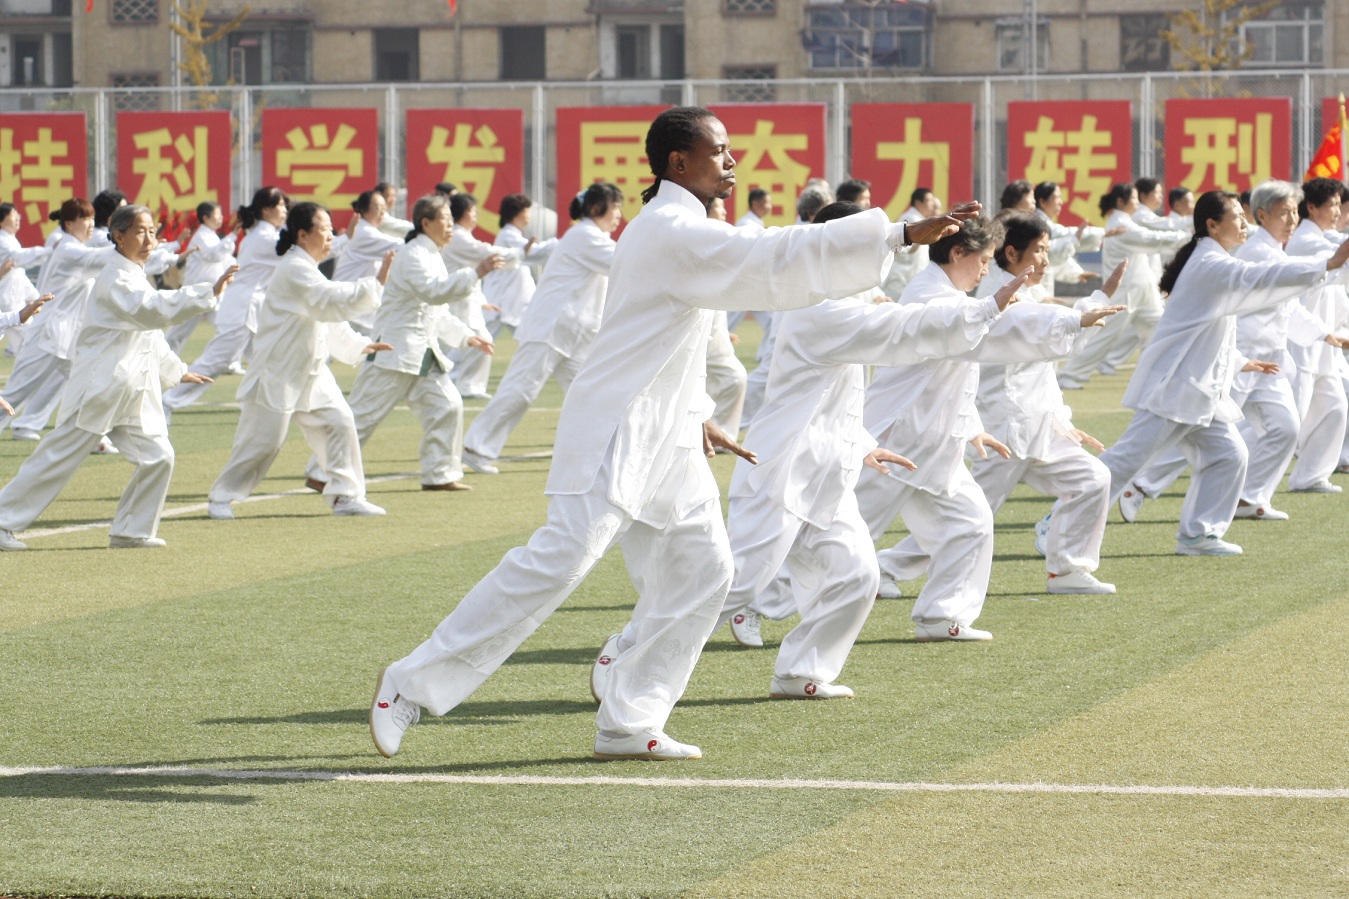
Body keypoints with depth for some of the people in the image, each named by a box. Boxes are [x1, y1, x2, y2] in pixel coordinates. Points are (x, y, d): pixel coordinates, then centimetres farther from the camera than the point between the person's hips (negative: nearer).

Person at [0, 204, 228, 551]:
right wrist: (209, 292, -35)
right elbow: (153, 309, -31)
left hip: (134, 391, 9)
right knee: (58, 458, -4)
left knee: (158, 457, 0)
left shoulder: (136, 277, 15)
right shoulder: (115, 278, -15)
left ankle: (130, 531, 11)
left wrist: (176, 370, 30)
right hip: (99, 388, -9)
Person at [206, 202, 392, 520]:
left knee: (339, 421, 1)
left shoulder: (307, 270, 14)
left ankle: (345, 495, 7)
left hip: (309, 370, 10)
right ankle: (221, 498, 10)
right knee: (262, 439, -5)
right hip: (278, 371, -10)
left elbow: (327, 316, 21)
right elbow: (333, 302, -29)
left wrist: (360, 345, 15)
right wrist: (376, 282, -30)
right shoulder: (294, 270, -18)